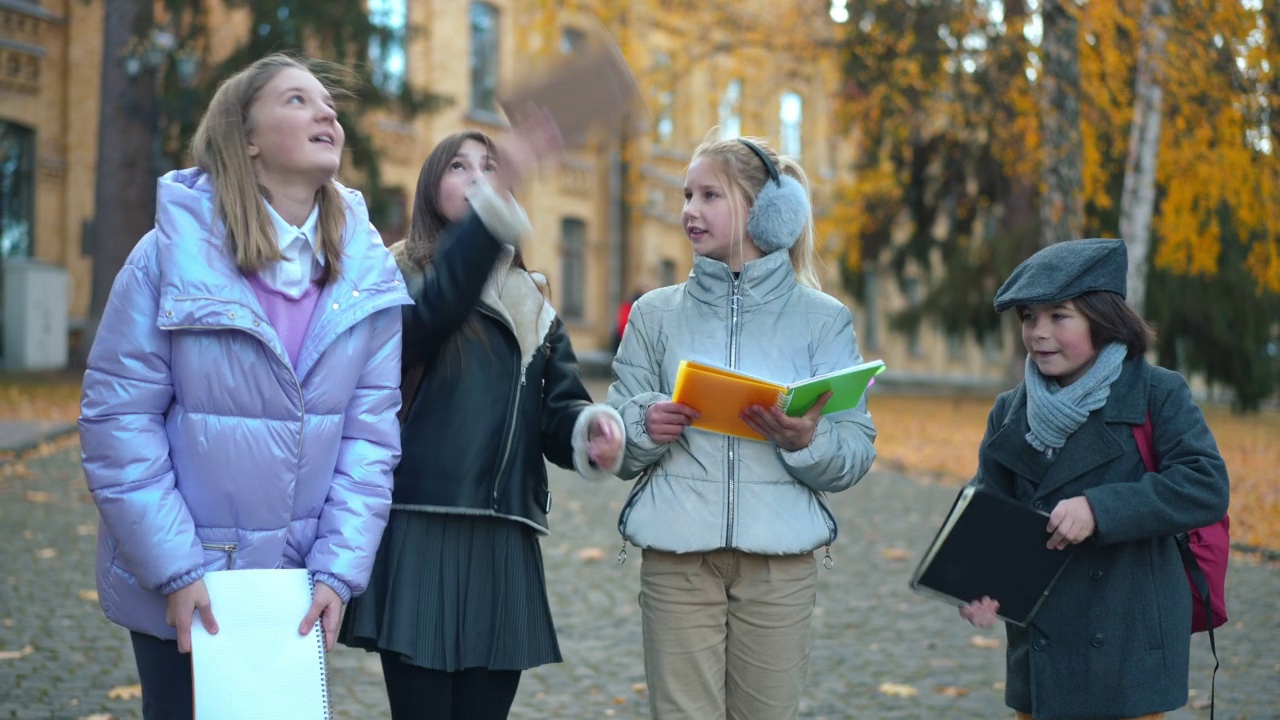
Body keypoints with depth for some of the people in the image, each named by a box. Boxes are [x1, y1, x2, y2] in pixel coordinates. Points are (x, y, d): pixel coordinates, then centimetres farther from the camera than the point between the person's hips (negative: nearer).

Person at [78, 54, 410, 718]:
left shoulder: (369, 275, -3)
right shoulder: (173, 253, -12)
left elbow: (371, 433, -3)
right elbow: (117, 418, -12)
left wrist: (338, 570, -9)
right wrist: (175, 572, -15)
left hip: (300, 588, 3)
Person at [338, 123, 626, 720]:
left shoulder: (532, 302, 21)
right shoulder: (401, 276, 4)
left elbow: (559, 408, 9)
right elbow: (427, 312, -21)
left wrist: (590, 429, -16)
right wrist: (497, 199, -34)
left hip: (504, 544, 5)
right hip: (418, 534, -5)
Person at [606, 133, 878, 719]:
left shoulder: (822, 319, 6)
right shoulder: (656, 314, 9)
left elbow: (856, 455, 2)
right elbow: (615, 449, 7)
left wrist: (806, 441, -17)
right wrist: (646, 425, -14)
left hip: (782, 561, 0)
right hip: (678, 557, 0)